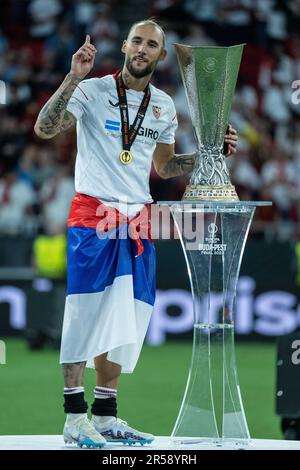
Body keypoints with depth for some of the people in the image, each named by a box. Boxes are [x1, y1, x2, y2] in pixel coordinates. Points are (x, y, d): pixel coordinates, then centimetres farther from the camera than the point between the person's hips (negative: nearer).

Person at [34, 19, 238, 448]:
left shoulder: (164, 106, 13)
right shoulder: (93, 91, -3)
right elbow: (44, 128, -16)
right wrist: (73, 78, -24)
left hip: (138, 220, 6)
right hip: (93, 215, -5)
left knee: (123, 321, 6)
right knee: (85, 313, -7)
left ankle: (105, 416, 12)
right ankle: (75, 417, -4)